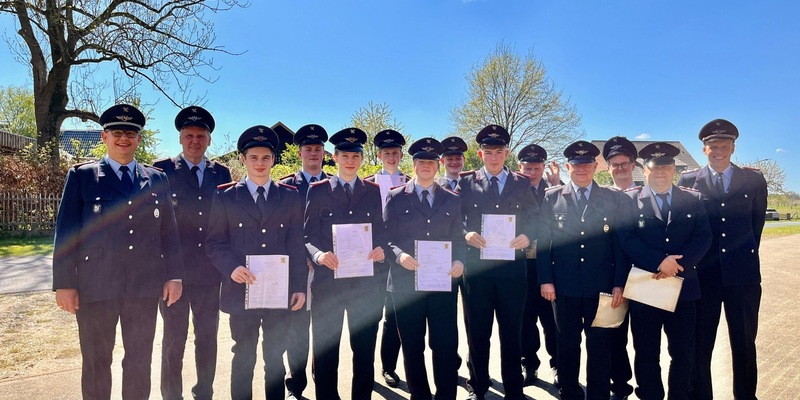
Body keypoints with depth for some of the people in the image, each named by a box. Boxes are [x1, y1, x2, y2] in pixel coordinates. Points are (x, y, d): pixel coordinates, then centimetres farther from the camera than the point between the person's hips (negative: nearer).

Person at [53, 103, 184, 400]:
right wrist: (64, 284, -5)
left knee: (140, 363, 11)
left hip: (145, 286, 2)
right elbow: (65, 233, 0)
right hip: (95, 286, -1)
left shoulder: (157, 180, 9)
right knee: (96, 364, 10)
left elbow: (169, 231, 9)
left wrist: (174, 275, 3)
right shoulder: (81, 176, 3)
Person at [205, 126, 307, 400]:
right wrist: (231, 268, -17)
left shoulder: (291, 196, 7)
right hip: (242, 290, -1)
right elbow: (215, 242, 2)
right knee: (243, 359, 10)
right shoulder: (225, 196, 5)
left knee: (276, 358, 12)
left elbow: (297, 244, 4)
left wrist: (300, 287, -2)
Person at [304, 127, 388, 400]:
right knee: (325, 349, 7)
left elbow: (381, 232, 9)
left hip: (366, 282, 2)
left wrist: (380, 249, -12)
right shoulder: (318, 191, 3)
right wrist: (318, 255, -19)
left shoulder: (374, 191, 9)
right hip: (327, 280, -1)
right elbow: (308, 235, 1)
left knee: (364, 348, 11)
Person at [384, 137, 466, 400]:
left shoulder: (452, 200, 11)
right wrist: (399, 255, -17)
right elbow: (386, 237, 1)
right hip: (406, 282, -1)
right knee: (412, 346, 9)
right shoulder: (396, 197, 4)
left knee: (446, 344, 1)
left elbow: (458, 239, 10)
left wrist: (460, 261, -9)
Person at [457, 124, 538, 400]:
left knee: (512, 331, 10)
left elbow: (534, 219, 8)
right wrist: (466, 234, -17)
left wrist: (527, 236, -12)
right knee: (477, 331, 9)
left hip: (512, 267, 1)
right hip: (477, 266, -1)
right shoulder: (466, 183, 4)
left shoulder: (522, 184, 9)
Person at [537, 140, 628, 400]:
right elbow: (543, 241, 2)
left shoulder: (613, 198, 5)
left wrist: (619, 283, -4)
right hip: (564, 285, 1)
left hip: (601, 286, 0)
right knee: (567, 344, 11)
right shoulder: (552, 197, 5)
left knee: (600, 346, 6)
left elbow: (620, 242, 2)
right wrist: (545, 279, -4)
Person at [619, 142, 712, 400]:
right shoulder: (630, 200, 2)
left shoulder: (693, 199, 9)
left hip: (683, 288, 2)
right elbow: (627, 240, -8)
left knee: (683, 353, 10)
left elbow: (703, 237, -1)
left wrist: (677, 264, -16)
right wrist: (660, 262, -19)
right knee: (646, 353, 8)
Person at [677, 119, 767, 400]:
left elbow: (757, 222, 14)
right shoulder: (688, 182, 0)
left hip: (743, 273, 1)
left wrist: (746, 253, 16)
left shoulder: (754, 180, 4)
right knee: (699, 345, 7)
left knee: (744, 344, 12)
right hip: (702, 274, -1)